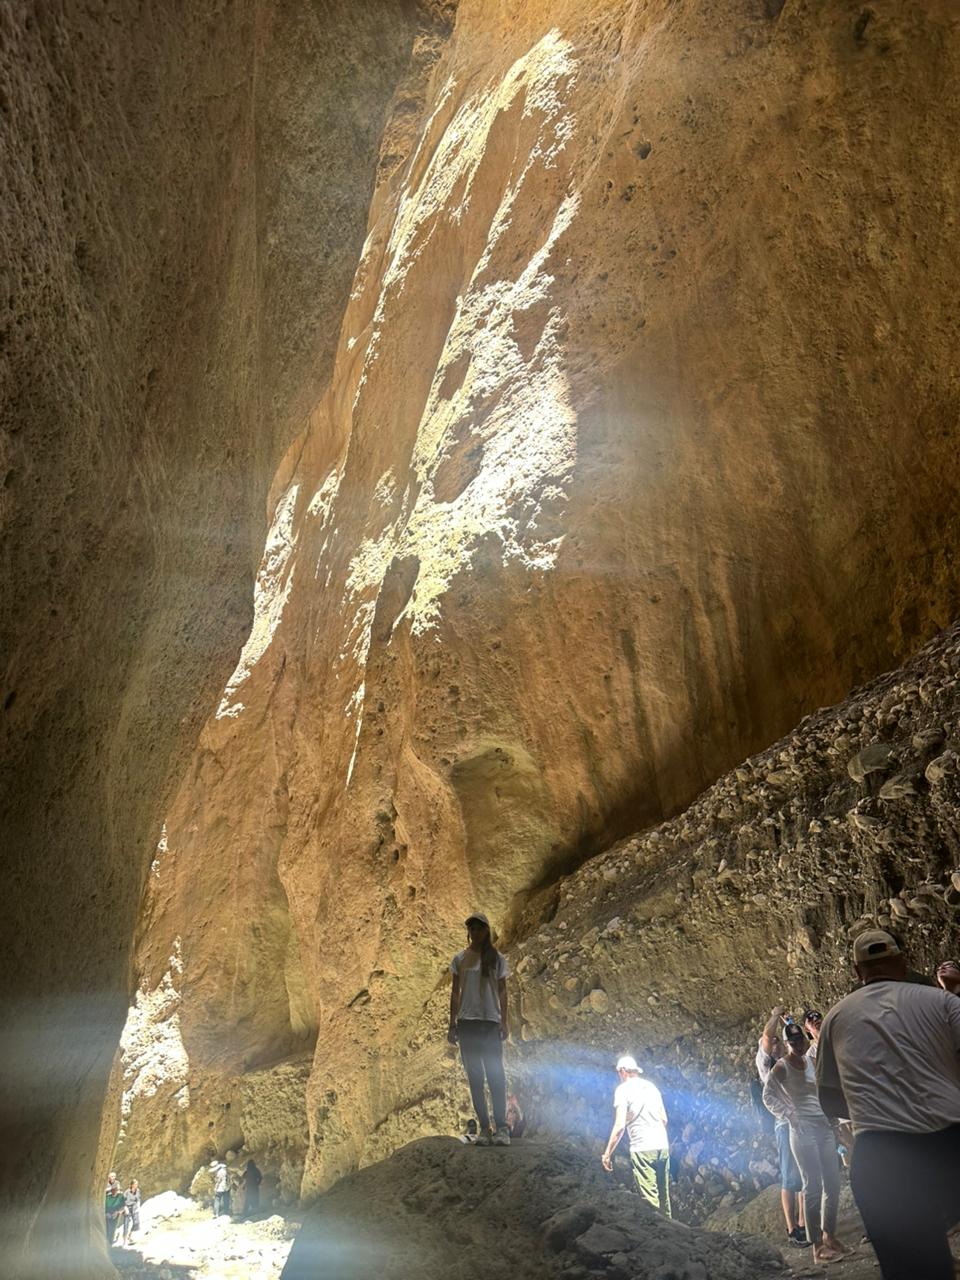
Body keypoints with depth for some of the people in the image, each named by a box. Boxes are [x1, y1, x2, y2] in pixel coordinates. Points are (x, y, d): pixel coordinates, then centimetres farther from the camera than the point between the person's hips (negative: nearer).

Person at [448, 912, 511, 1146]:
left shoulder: (496, 958, 4)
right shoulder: (460, 958, 6)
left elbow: (502, 991, 6)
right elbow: (455, 991, 8)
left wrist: (504, 1021, -1)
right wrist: (452, 1023, 4)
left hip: (490, 1022, -2)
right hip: (467, 1022, 2)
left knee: (495, 1074, -6)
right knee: (475, 1078, 5)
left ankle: (501, 1128, -1)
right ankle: (484, 1128, 10)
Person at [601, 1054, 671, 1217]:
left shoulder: (623, 1089, -4)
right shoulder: (651, 1086, 14)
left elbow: (620, 1126, -11)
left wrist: (607, 1154, -5)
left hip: (642, 1149, -6)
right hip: (663, 1146, 6)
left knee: (650, 1197, -3)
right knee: (663, 1196, 15)